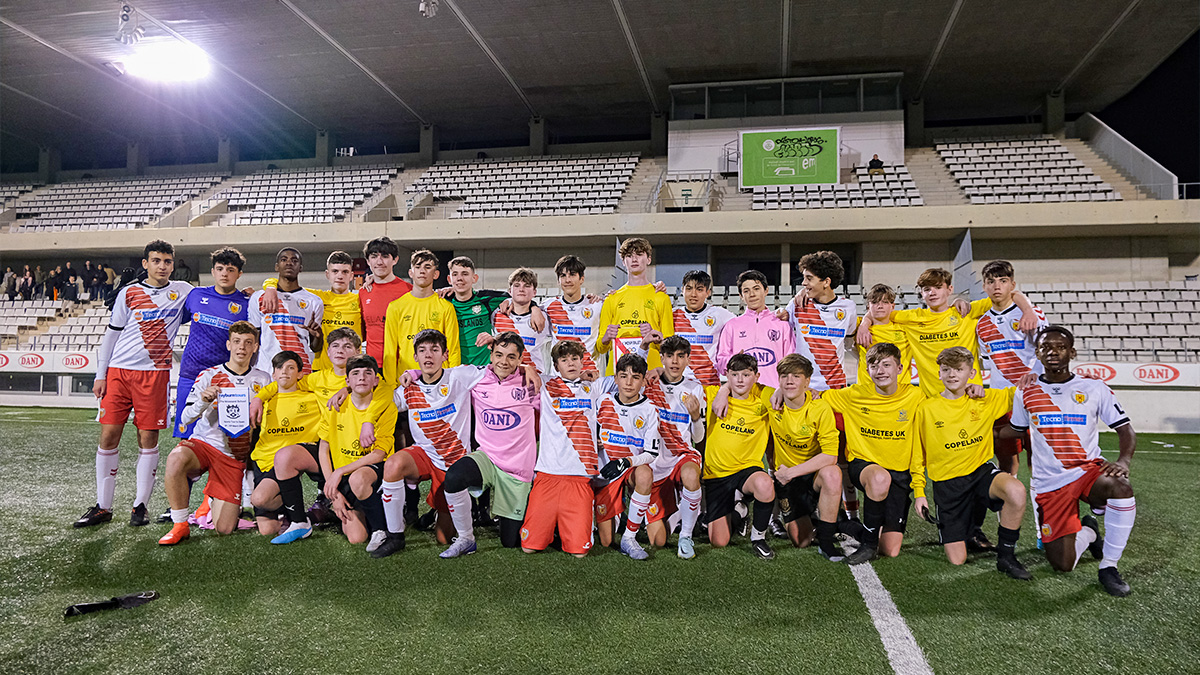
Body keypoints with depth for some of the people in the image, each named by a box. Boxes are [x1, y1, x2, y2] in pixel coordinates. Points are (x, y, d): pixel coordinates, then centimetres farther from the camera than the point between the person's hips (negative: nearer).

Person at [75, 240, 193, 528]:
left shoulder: (182, 291, 8)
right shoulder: (128, 293, 8)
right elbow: (111, 334, 10)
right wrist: (100, 375, 5)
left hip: (155, 373, -1)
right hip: (119, 372, 1)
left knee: (148, 438, -1)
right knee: (108, 435, -1)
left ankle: (140, 506, 10)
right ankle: (102, 507, 10)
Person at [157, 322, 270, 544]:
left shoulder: (263, 380, 8)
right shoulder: (209, 375, 2)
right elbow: (186, 418, -4)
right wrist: (203, 401, -24)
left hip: (235, 456, 1)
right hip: (203, 443, -1)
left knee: (224, 529, -8)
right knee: (176, 458, -39)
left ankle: (216, 500, 29)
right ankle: (180, 525, -19)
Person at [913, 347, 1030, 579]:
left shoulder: (986, 400, 2)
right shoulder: (926, 409, -3)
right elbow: (918, 455, 4)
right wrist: (919, 494, 2)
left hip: (980, 471, 1)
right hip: (946, 482, -1)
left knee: (1016, 491, -35)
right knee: (957, 559, -6)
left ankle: (1006, 555, -13)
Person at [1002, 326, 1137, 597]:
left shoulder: (1094, 389, 2)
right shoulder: (1026, 393, 6)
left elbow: (1125, 430, 3)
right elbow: (1016, 430, 22)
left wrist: (1123, 461, -16)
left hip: (1088, 470, 0)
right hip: (1049, 483, 1)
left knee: (1121, 487, -38)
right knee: (1063, 564, -8)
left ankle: (1109, 567, -16)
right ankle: (1088, 532, 31)